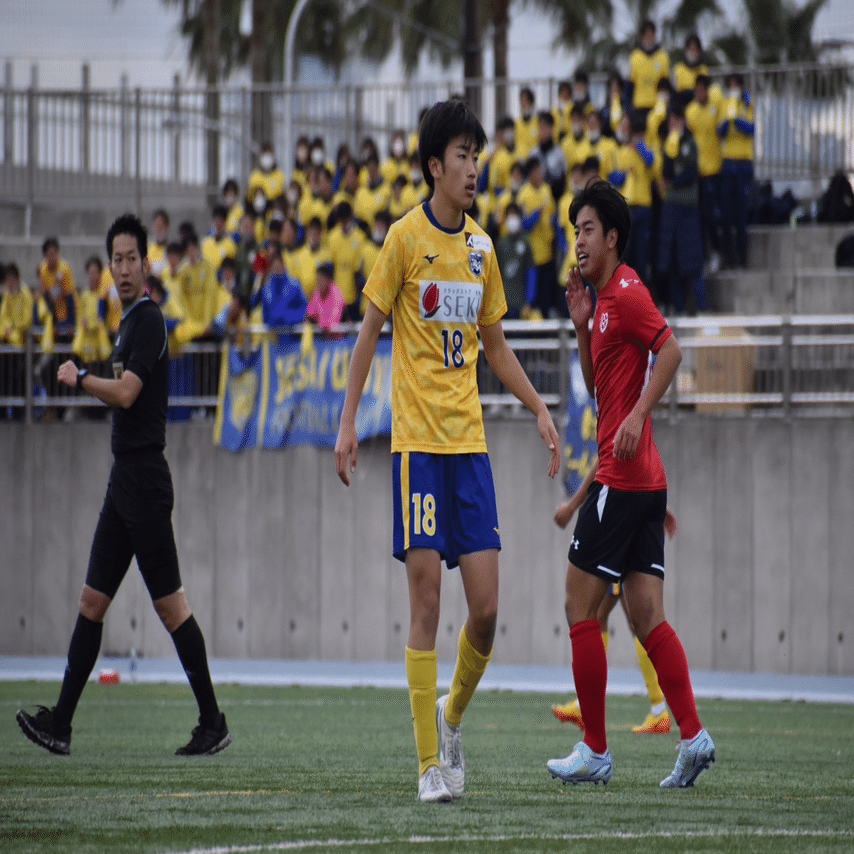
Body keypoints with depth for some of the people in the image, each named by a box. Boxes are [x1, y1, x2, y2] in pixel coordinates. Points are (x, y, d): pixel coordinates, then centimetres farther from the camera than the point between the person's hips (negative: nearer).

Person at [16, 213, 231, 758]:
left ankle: (213, 722, -2)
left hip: (144, 477, -10)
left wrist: (79, 377, -7)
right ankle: (61, 723, 5)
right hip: (125, 477, 10)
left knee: (170, 603, -7)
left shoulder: (149, 320, -12)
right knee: (93, 600, 6)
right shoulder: (130, 322, 17)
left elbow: (125, 393, -20)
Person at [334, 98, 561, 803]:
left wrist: (540, 409, 12)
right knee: (426, 601, -6)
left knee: (486, 606, -2)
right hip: (417, 440, -5)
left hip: (471, 441, 5)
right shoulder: (406, 237, -4)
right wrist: (348, 420, -5)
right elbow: (370, 331, 0)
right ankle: (430, 763, -1)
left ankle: (452, 717, 23)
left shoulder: (482, 247, 11)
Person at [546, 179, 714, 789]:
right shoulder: (606, 297, 19)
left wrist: (638, 415, -26)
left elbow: (671, 350, -22)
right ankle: (693, 735, -4)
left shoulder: (626, 291, -9)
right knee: (646, 617, 4)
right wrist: (582, 325, 14)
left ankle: (595, 751, 1)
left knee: (581, 607, -2)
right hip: (644, 481, 9)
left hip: (622, 479, -9)